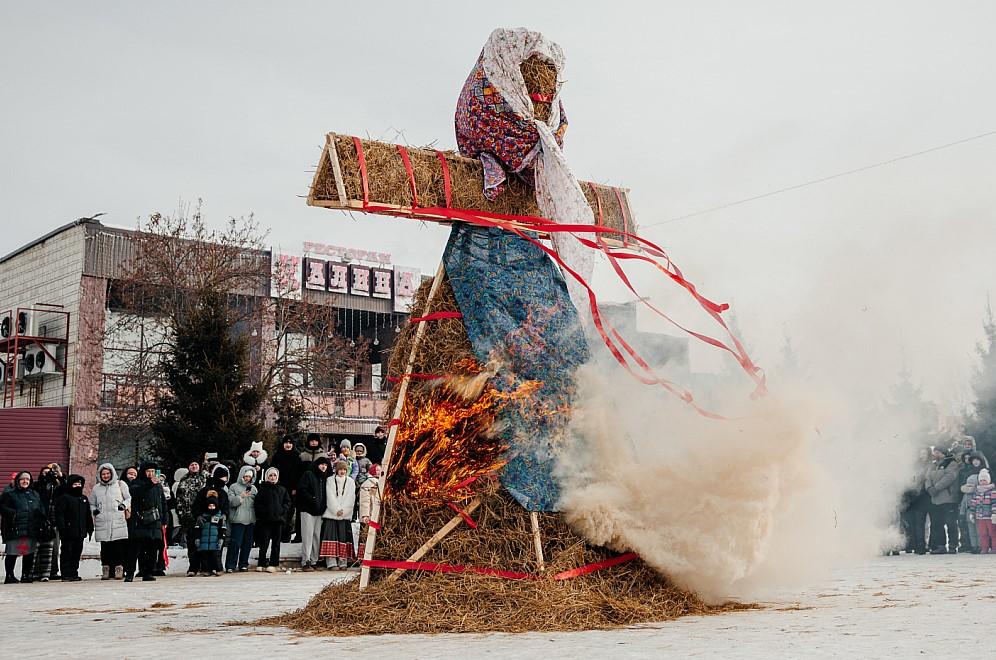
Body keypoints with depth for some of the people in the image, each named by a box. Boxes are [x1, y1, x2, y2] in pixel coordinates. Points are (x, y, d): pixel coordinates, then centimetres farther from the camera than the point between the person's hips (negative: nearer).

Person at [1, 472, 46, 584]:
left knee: (29, 553, 7)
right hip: (15, 530, -5)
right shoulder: (9, 494, 4)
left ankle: (26, 575, 16)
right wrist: (12, 514, -17)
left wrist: (43, 520, 7)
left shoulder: (35, 494, 19)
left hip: (32, 530, 5)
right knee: (12, 553, -2)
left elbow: (41, 510, 21)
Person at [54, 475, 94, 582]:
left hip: (80, 532, 7)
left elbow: (88, 515, 23)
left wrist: (90, 528, 18)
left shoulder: (84, 499, 18)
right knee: (67, 553, -4)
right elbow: (59, 514, -10)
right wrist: (61, 528, -17)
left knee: (77, 553, 9)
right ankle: (66, 575, -3)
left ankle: (74, 574, 15)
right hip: (69, 532, -7)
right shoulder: (64, 498, -3)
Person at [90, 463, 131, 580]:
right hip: (102, 522, 2)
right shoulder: (96, 488, 18)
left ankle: (119, 568, -5)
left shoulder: (120, 485, 11)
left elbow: (129, 498, 12)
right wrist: (94, 510, 6)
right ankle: (105, 570, 6)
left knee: (118, 545, -9)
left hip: (118, 521, -2)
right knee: (105, 547, 0)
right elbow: (91, 503, 26)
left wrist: (124, 505, -6)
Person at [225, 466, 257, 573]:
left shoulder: (253, 488, 17)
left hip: (251, 520, 4)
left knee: (247, 544, 6)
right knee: (235, 543, -9)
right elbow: (230, 502, -5)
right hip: (238, 520, -4)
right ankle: (230, 565, -5)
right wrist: (241, 497, -16)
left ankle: (243, 564, 15)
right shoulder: (234, 487, 5)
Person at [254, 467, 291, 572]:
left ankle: (273, 564, 7)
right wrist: (263, 512, -11)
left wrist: (282, 510, -3)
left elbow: (287, 502, 12)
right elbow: (257, 503, -1)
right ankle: (261, 564, 6)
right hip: (265, 520, -3)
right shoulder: (262, 489, 3)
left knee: (276, 543, 3)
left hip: (278, 520, 3)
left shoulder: (282, 489, 11)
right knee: (264, 543, -2)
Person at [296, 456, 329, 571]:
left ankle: (314, 561, 8)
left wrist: (323, 506, 7)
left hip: (319, 512, 6)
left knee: (317, 536, 4)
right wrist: (312, 499, -15)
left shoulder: (325, 478, 18)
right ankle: (305, 562, -10)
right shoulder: (308, 475, -1)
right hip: (308, 510, -6)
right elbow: (301, 490, -9)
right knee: (308, 536, -9)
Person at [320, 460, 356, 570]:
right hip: (331, 514, -1)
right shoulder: (330, 480, 9)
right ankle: (331, 562, -10)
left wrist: (343, 510, -9)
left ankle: (343, 562, 0)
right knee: (331, 536, -9)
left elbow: (351, 498, 3)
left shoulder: (350, 482, 12)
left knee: (344, 537, -3)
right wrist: (336, 510, -11)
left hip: (346, 515, 1)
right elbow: (330, 497, 0)